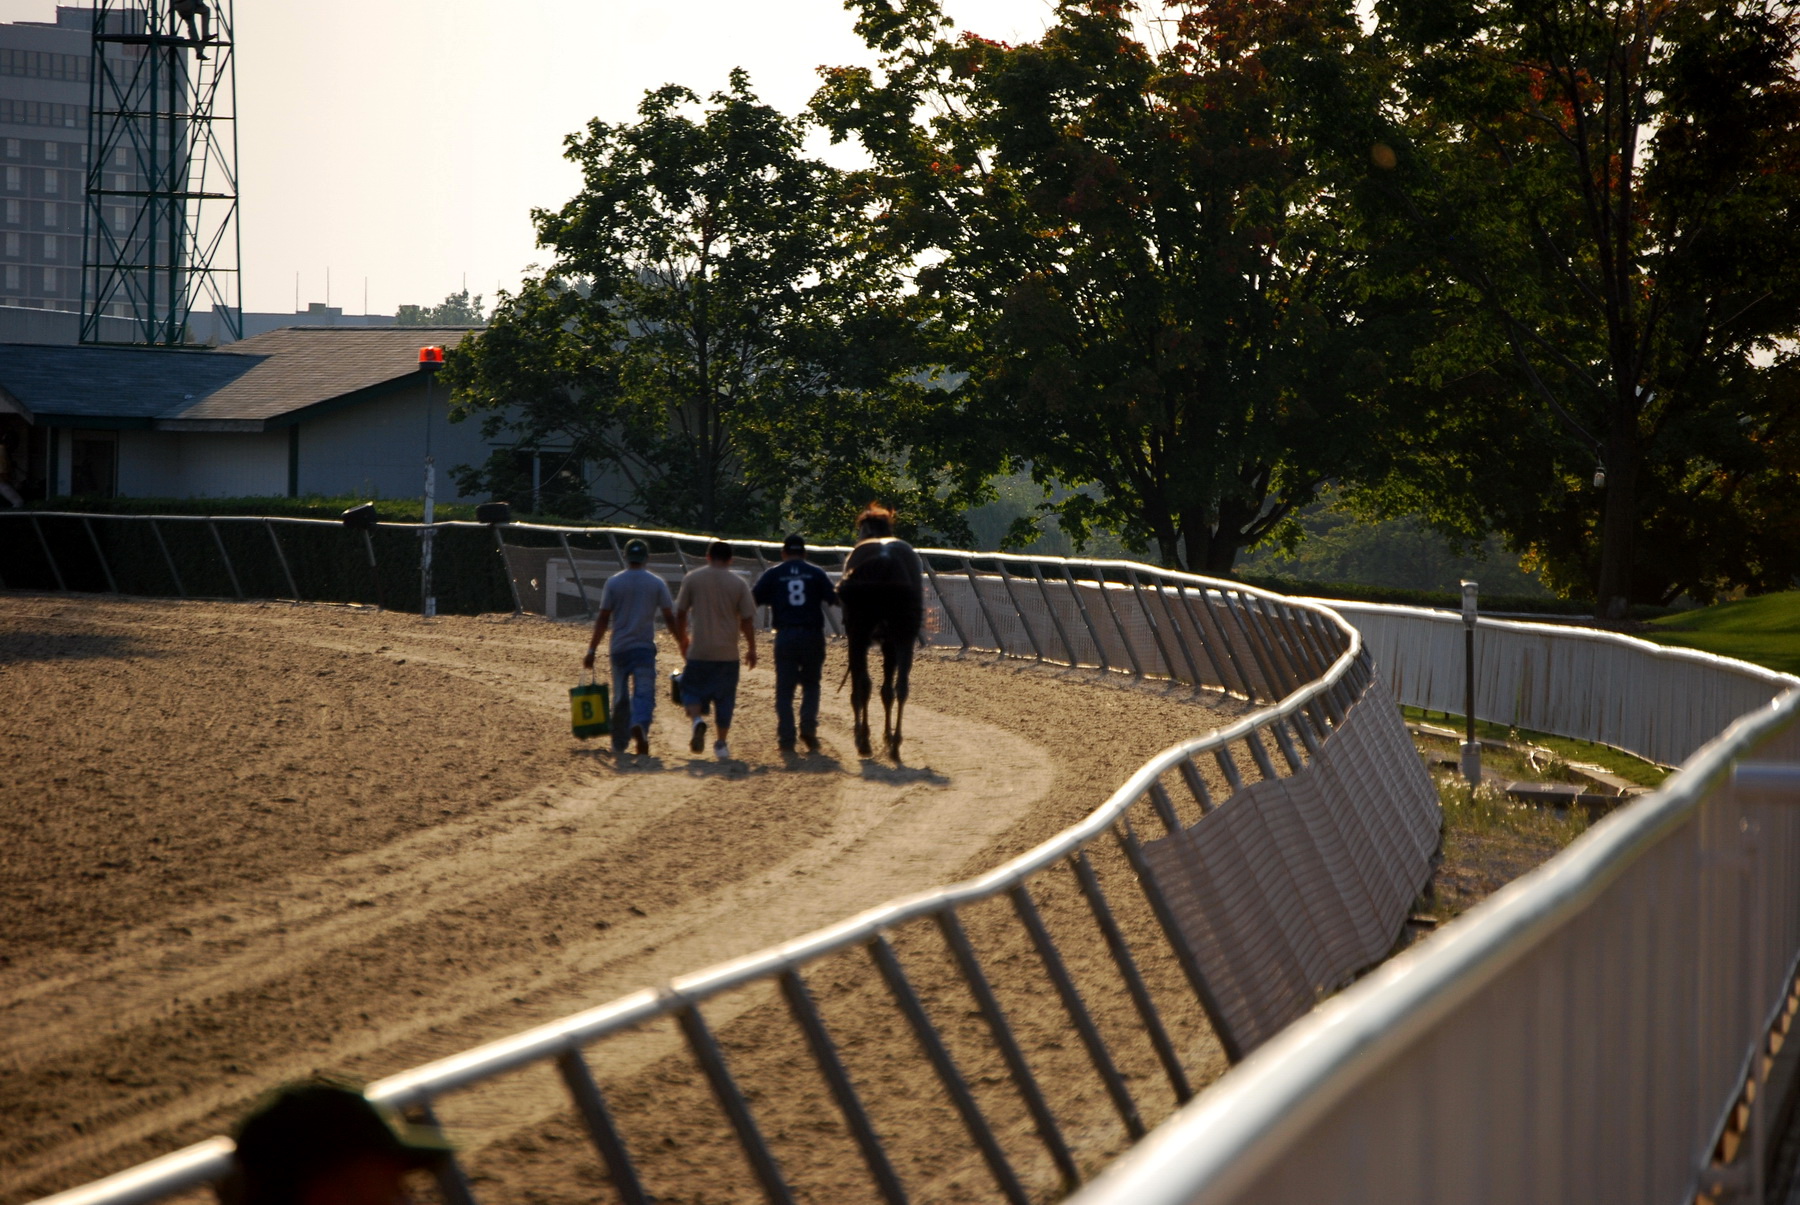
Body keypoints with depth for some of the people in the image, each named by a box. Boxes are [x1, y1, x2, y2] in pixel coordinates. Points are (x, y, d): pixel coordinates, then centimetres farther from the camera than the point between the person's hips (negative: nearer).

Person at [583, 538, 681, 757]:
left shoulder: (613, 583, 1)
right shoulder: (657, 584, 0)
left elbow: (603, 619, 0)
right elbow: (670, 618, 0)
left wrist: (591, 650, 4)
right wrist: (683, 645, 10)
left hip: (619, 648, 1)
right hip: (645, 648, -1)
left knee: (619, 698, 12)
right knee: (644, 693, -6)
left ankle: (618, 744, 18)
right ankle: (640, 726, -35)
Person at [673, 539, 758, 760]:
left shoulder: (692, 579, -1)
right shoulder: (738, 583, -1)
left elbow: (680, 613, 4)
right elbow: (747, 620, -2)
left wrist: (683, 640, 19)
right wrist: (752, 649, 9)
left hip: (699, 651, -1)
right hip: (728, 651, 1)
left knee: (692, 690, 11)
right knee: (725, 698, 12)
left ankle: (696, 720, -18)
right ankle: (722, 743, 13)